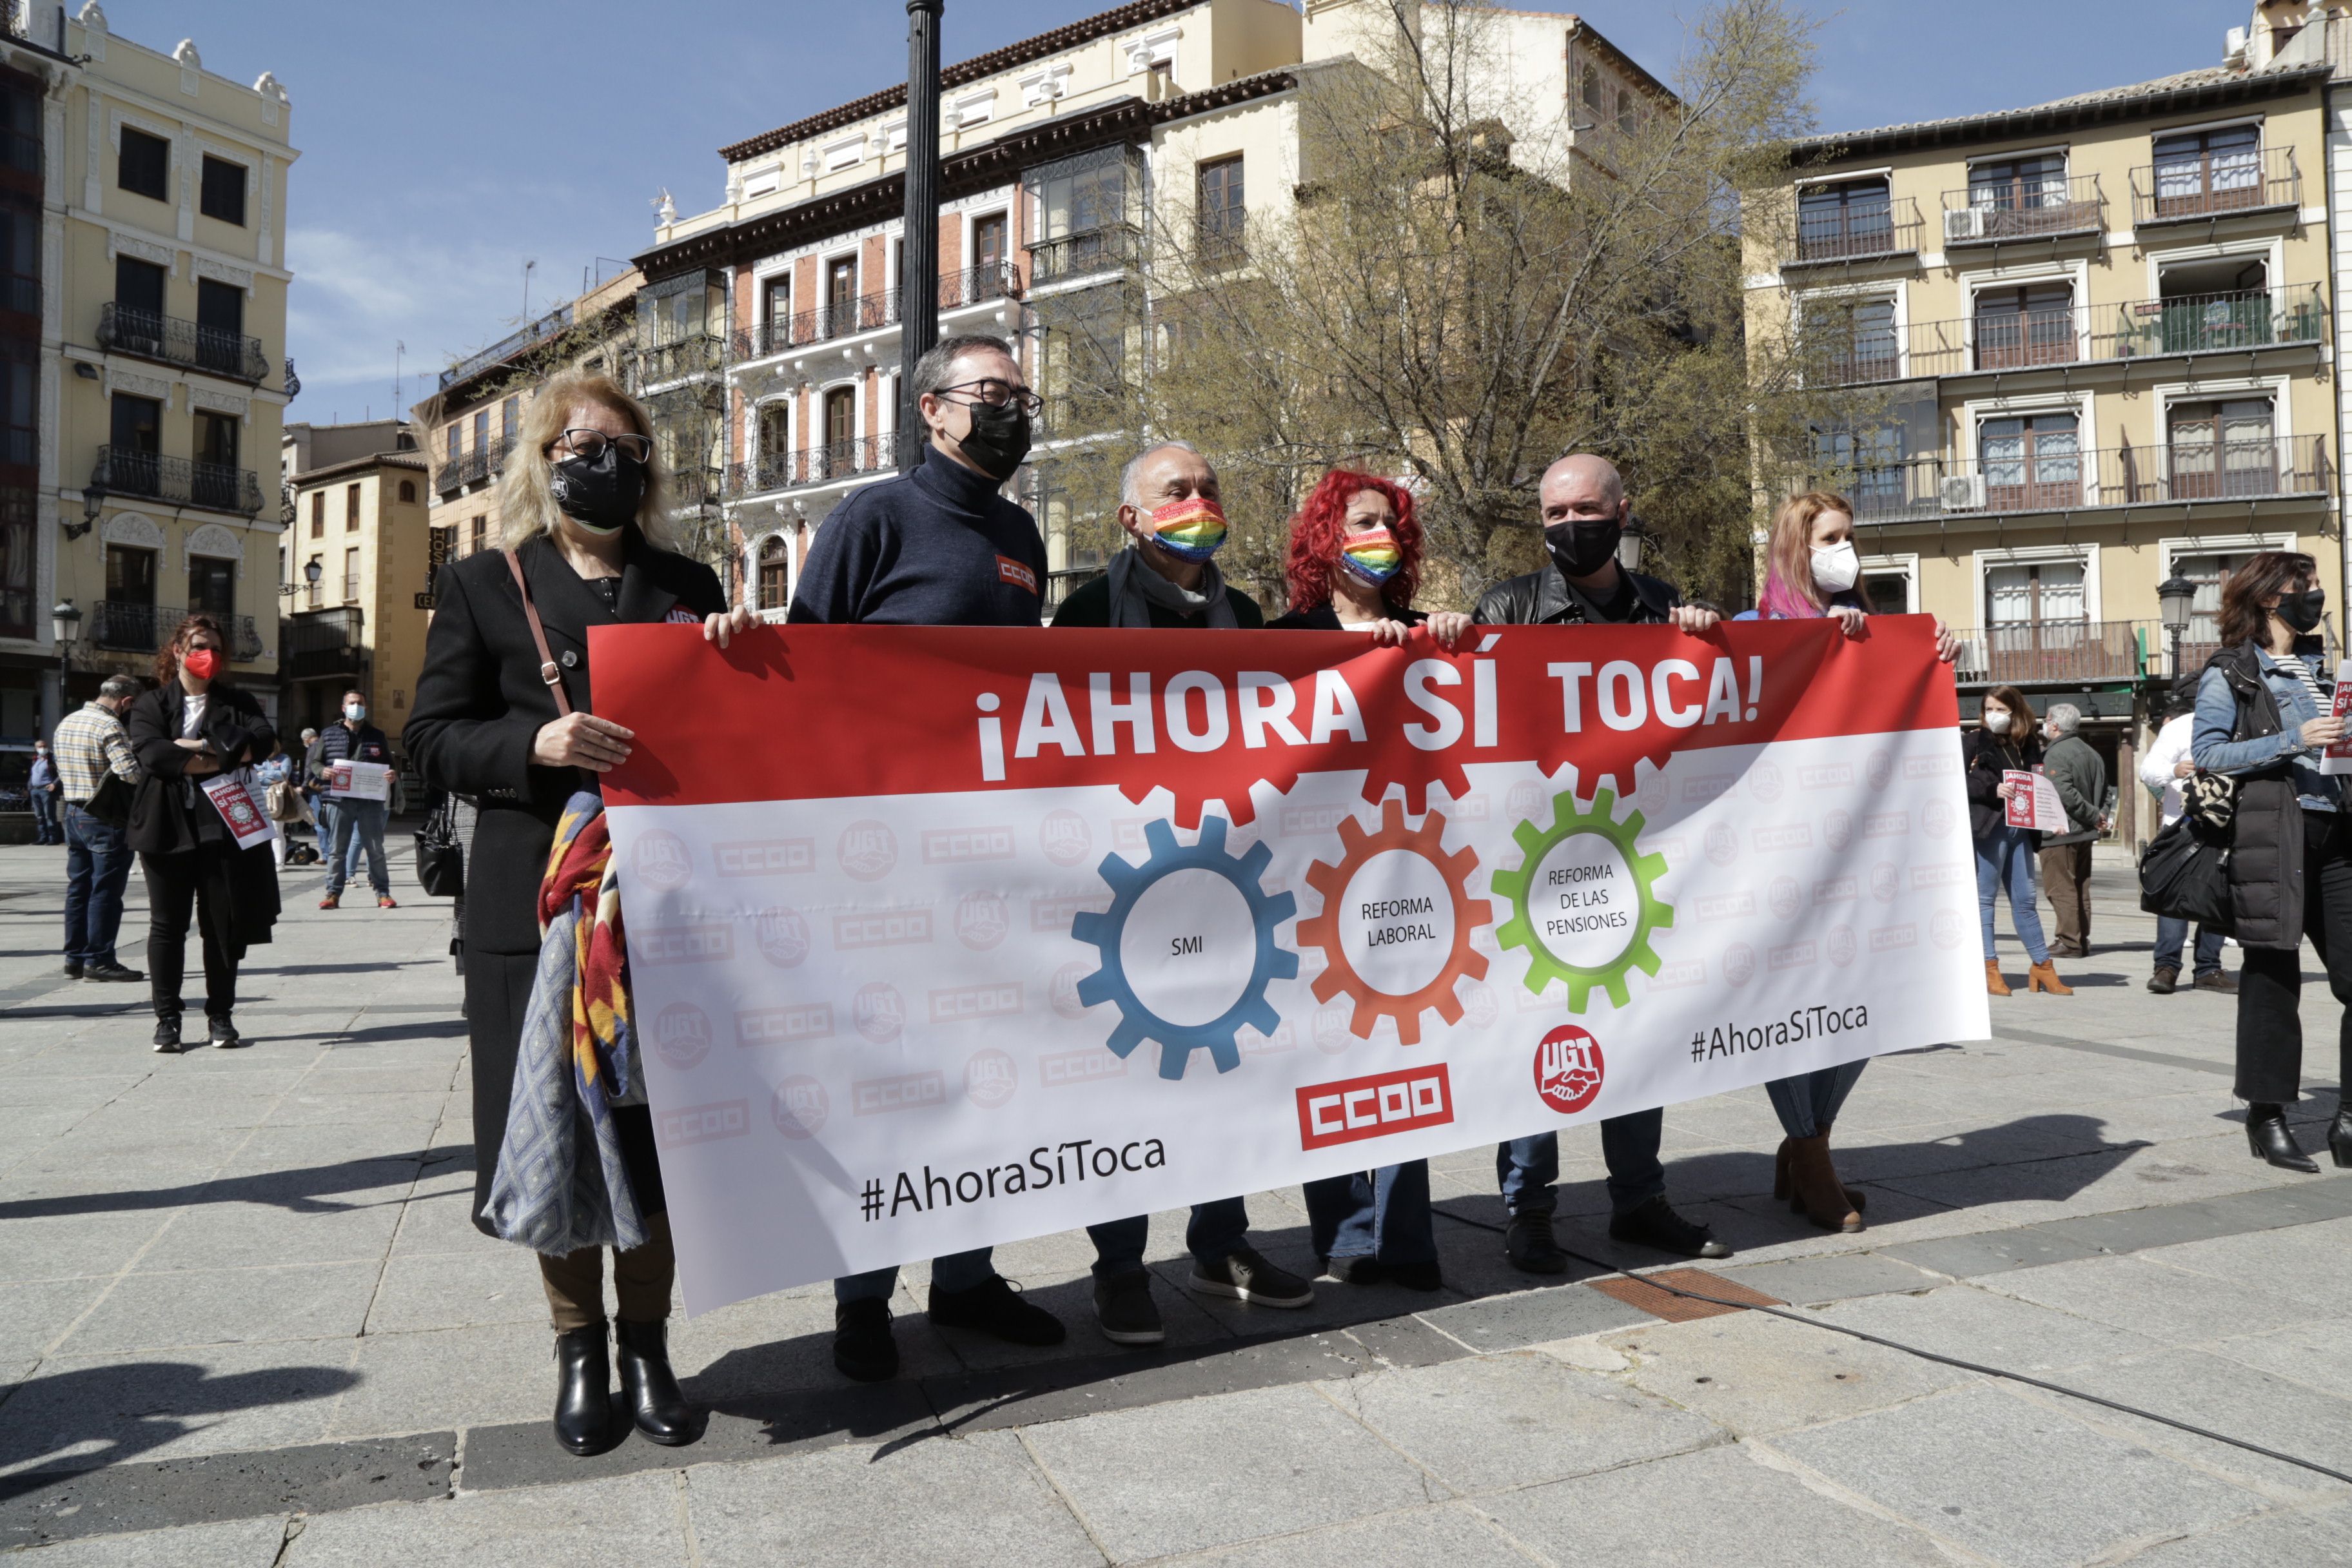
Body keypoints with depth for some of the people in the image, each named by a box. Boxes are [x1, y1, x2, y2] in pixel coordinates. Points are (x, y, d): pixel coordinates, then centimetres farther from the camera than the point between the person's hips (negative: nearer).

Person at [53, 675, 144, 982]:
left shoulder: (66, 723, 12)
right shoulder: (109, 726, -17)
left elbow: (62, 772, 17)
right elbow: (129, 771, -27)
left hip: (73, 812, 9)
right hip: (106, 817, -9)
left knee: (78, 888, 13)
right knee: (105, 891, -3)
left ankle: (75, 957, 18)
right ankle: (99, 960, 0)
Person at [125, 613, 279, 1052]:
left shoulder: (238, 702, 13)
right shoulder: (150, 704, 9)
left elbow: (262, 740, -8)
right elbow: (152, 753, -11)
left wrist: (202, 746, -13)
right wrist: (224, 759, -12)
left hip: (224, 829, 1)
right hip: (168, 828, 0)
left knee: (224, 925, 3)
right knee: (167, 925, 4)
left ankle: (221, 1016, 13)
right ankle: (167, 1018, 11)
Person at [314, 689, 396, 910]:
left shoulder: (377, 736, 12)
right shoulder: (329, 734, 10)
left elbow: (388, 765, 16)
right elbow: (315, 762, 12)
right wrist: (323, 770, -11)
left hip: (370, 800, 0)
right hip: (340, 799, 0)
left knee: (375, 848, 3)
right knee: (337, 848, 3)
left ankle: (382, 892, 9)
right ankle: (333, 892, 8)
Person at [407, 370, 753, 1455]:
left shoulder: (688, 586, 14)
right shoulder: (484, 585, 7)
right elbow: (431, 740, 3)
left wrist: (741, 654, -6)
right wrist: (535, 743, -16)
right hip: (537, 903, -1)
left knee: (662, 1124, 5)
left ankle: (647, 1342, 22)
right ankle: (579, 1349, 22)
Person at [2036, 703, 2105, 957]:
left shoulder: (2056, 754, -15)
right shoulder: (2091, 753, 15)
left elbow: (2064, 793, -24)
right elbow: (2103, 791, 17)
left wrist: (2094, 816, -15)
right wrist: (2100, 816, 7)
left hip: (2060, 833, -9)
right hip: (2085, 833, 9)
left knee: (2061, 889, -5)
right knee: (2080, 889, 13)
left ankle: (2069, 942, -6)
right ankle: (2082, 941, 17)